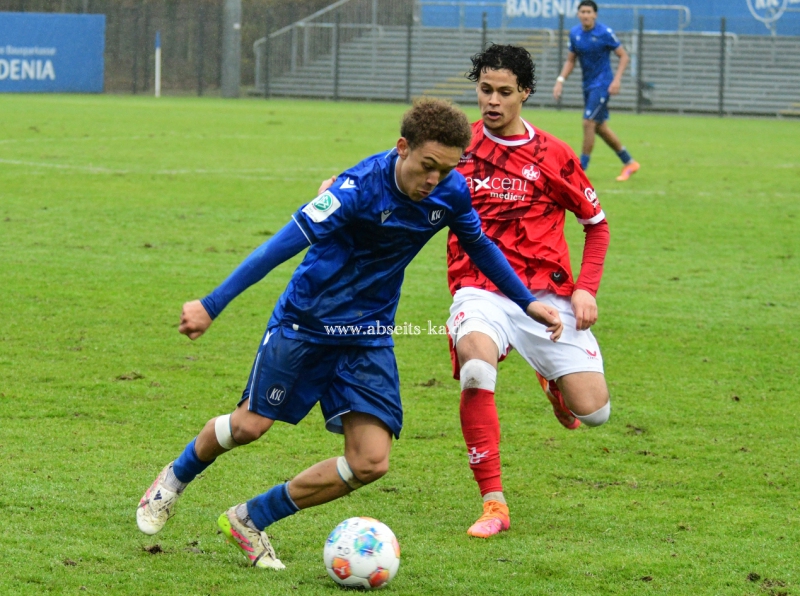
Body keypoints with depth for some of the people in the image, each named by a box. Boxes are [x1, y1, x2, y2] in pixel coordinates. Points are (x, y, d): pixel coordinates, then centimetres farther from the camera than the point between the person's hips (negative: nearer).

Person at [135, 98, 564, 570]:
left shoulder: (451, 192, -10)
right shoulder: (361, 186, -28)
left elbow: (479, 246, 13)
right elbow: (286, 243, -30)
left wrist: (527, 302, 16)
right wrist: (211, 305, -32)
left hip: (369, 335, 5)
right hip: (304, 320, -4)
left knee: (370, 463, -8)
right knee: (250, 425, 7)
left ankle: (252, 520, 10)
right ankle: (175, 479, 40)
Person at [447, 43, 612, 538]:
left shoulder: (552, 154, 2)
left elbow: (597, 223, 12)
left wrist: (586, 289, -1)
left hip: (546, 293, 0)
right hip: (480, 292, 0)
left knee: (593, 412, -9)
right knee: (476, 370, -34)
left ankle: (553, 380, 32)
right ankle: (493, 503, -24)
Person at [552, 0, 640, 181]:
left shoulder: (604, 33, -14)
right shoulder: (575, 33, 4)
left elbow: (624, 56, -8)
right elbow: (570, 60, 15)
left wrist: (617, 79, -19)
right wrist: (560, 80, 2)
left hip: (602, 84, -7)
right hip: (588, 85, 7)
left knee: (588, 122, -14)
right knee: (600, 127, 11)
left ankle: (581, 169, -7)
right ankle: (629, 163, 25)